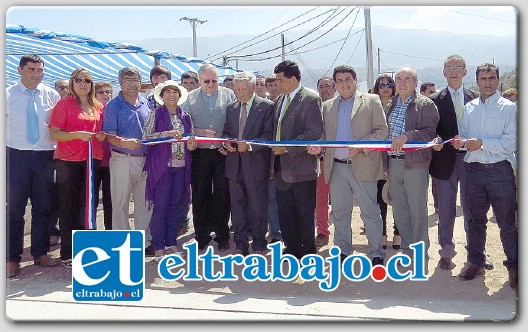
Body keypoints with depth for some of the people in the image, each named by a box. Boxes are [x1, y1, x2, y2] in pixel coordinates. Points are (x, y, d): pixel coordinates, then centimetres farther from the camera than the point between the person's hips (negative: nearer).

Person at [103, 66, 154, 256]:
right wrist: (124, 143, -29)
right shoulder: (113, 105, -3)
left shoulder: (147, 104, 12)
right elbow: (109, 136, -10)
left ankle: (144, 242, 22)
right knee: (120, 204, 2)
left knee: (144, 203, 11)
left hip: (146, 160, 5)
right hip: (122, 160, -5)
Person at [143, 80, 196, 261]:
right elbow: (146, 137, -10)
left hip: (181, 166, 4)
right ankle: (158, 246, 5)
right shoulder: (155, 114, 0)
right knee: (160, 206, -3)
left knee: (175, 205, 9)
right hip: (161, 165, -4)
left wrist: (192, 144, -7)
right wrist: (165, 134, -23)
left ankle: (171, 242, 20)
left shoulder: (185, 117, 12)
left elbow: (190, 143, 16)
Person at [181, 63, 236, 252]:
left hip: (222, 152, -1)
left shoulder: (229, 95, 5)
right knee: (200, 196, 6)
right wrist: (200, 132, -13)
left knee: (222, 196, 3)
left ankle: (222, 237, 14)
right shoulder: (190, 98, 7)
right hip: (199, 153, 1)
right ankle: (202, 238, 17)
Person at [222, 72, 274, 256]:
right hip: (235, 164, 5)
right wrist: (227, 142, -5)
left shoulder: (266, 106, -3)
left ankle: (259, 244, 17)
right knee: (237, 206, 10)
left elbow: (269, 135, -9)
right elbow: (226, 132, 18)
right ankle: (241, 244, 20)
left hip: (256, 163, -5)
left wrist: (249, 145, -21)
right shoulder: (231, 108, 14)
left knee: (258, 205, 4)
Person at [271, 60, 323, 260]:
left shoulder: (310, 99, -9)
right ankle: (291, 247, 24)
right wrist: (275, 149, 5)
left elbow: (314, 132, -17)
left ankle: (307, 251, 16)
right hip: (282, 166, 7)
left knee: (305, 213, 4)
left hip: (301, 166, -7)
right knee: (285, 212, 12)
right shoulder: (280, 100, 15)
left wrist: (287, 148, -19)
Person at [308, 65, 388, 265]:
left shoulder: (371, 101, 2)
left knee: (370, 212, 1)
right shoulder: (328, 106, 14)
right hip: (336, 168, 4)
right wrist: (318, 145, -6)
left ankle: (376, 254, 11)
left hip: (362, 166, -4)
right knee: (339, 213, 11)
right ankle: (342, 252, 24)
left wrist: (361, 147, -18)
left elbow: (382, 131, -4)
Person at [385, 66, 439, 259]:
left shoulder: (425, 104, -4)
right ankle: (407, 249, 25)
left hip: (415, 164, -6)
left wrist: (407, 136, -29)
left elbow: (430, 132, -15)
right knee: (399, 210, 12)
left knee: (417, 210, 1)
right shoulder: (391, 105, 16)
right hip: (393, 163, 6)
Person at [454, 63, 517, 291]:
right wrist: (462, 142, -8)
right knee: (475, 221, 13)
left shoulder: (508, 107, -2)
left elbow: (512, 142, -11)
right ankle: (475, 263, 26)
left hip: (500, 171, -4)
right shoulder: (469, 108, 12)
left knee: (507, 223, 3)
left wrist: (481, 143, -16)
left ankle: (514, 267, 16)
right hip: (474, 170, 4)